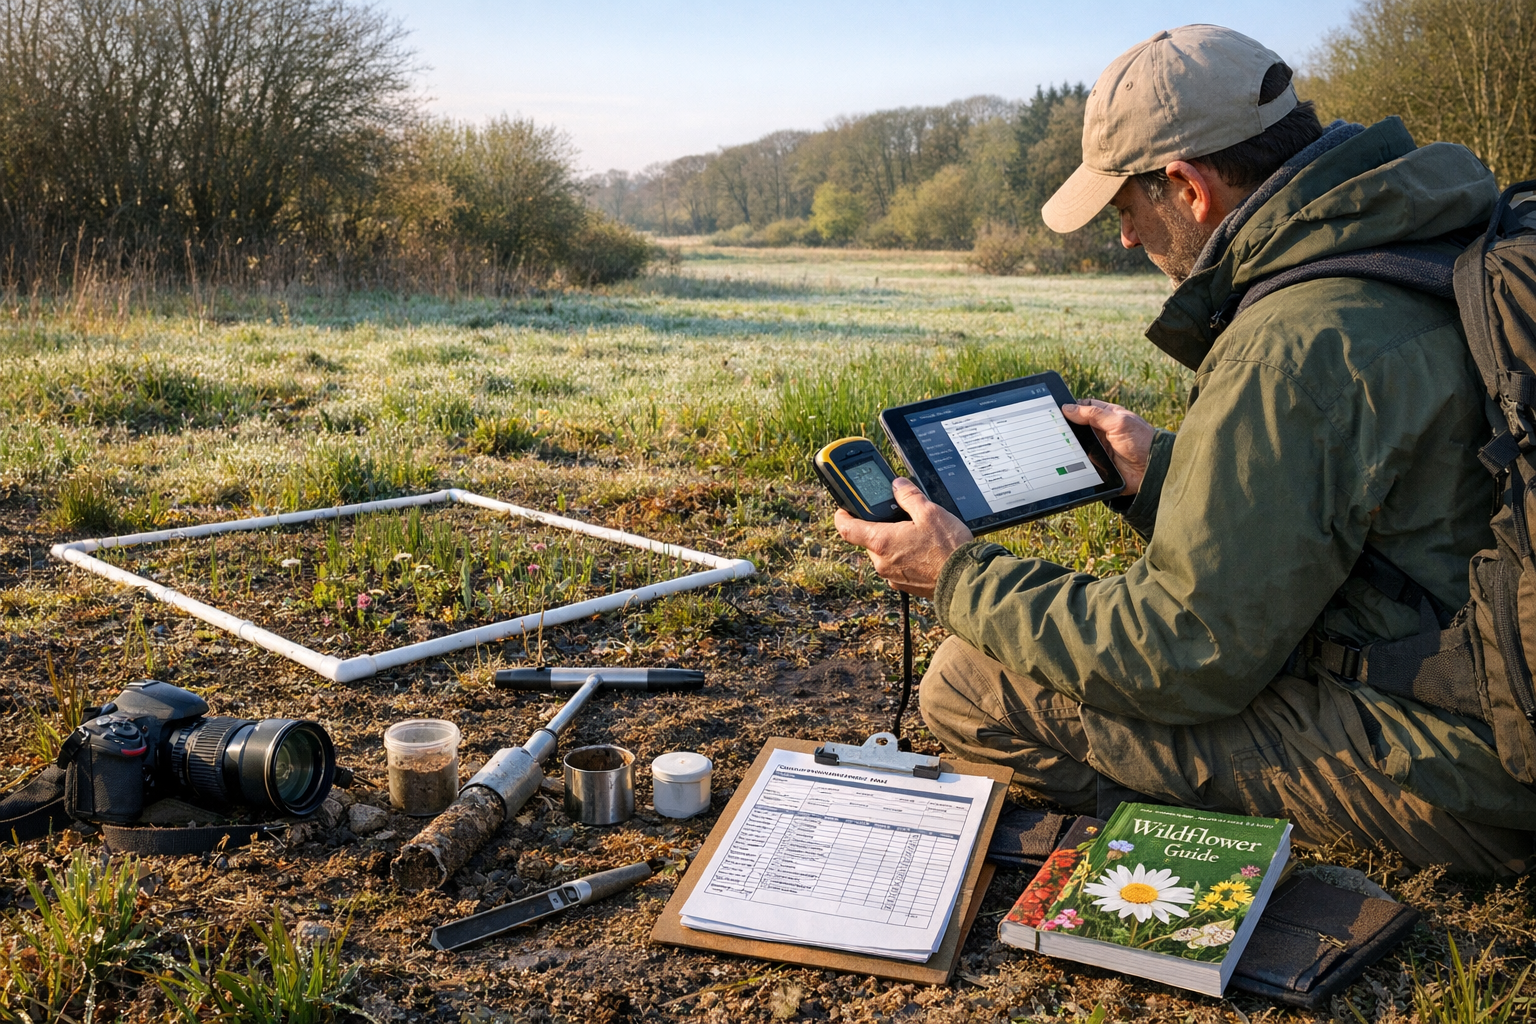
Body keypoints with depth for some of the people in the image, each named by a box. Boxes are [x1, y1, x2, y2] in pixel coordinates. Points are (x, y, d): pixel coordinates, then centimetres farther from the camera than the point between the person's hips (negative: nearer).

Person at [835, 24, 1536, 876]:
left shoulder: (1295, 348, -26)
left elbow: (1188, 657, -20)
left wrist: (964, 580, -10)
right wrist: (1162, 471, 17)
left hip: (1453, 777, -10)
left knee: (973, 685, -15)